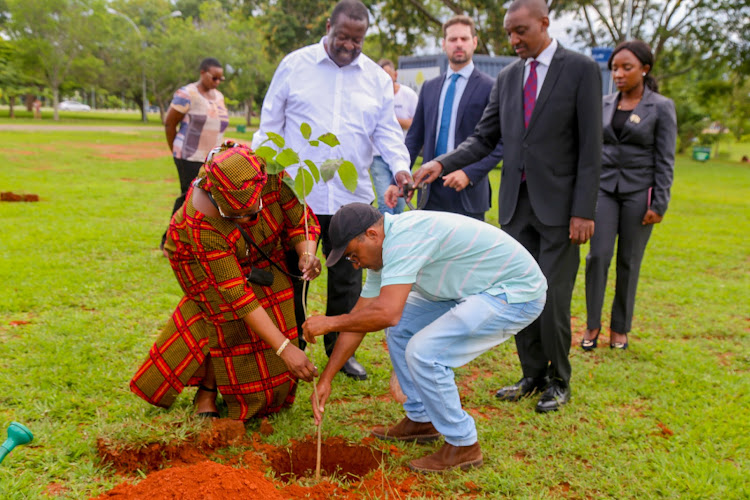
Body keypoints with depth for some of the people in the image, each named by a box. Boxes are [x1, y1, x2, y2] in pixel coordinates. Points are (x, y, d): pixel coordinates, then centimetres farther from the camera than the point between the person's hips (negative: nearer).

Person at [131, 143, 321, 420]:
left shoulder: (271, 177, -36)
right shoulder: (202, 222, -42)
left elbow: (300, 220, -19)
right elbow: (237, 295, -41)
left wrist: (307, 255, -42)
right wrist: (285, 348, -43)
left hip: (259, 253, 4)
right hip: (199, 255, -4)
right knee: (231, 320, -20)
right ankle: (206, 392, 3)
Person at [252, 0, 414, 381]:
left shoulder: (377, 78, 7)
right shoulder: (295, 65, 2)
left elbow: (387, 131, 6)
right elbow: (270, 125, 6)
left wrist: (400, 167, -13)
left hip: (352, 198, 2)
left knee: (347, 278, 11)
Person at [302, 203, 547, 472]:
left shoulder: (403, 237, -26)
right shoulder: (385, 249, 6)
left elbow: (387, 313, -35)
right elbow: (360, 316, 9)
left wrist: (329, 322, -19)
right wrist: (325, 379, 9)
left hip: (517, 295, -10)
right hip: (481, 289, 10)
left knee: (423, 352, -18)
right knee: (401, 328, 12)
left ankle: (463, 445, 1)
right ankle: (422, 420, 25)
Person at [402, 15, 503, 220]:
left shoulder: (490, 88, -2)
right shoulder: (429, 87, 13)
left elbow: (500, 143, -6)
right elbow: (415, 137, 14)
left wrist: (470, 173, -17)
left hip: (468, 195, -4)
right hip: (431, 193, 4)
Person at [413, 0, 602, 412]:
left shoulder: (581, 70, -4)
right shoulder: (507, 77, 10)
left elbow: (590, 147, -8)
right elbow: (485, 138, 10)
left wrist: (584, 210, -13)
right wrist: (441, 164, -6)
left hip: (558, 205, -5)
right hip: (516, 203, 5)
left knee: (552, 299, -2)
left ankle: (558, 381, 19)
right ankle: (533, 374, 26)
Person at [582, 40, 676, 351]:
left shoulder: (661, 107, -2)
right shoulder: (604, 105, 8)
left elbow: (665, 160, -4)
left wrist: (659, 204, -9)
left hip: (639, 191, -2)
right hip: (604, 188, 2)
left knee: (629, 261, 4)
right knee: (598, 255, -7)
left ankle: (620, 328, 18)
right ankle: (592, 324, 7)